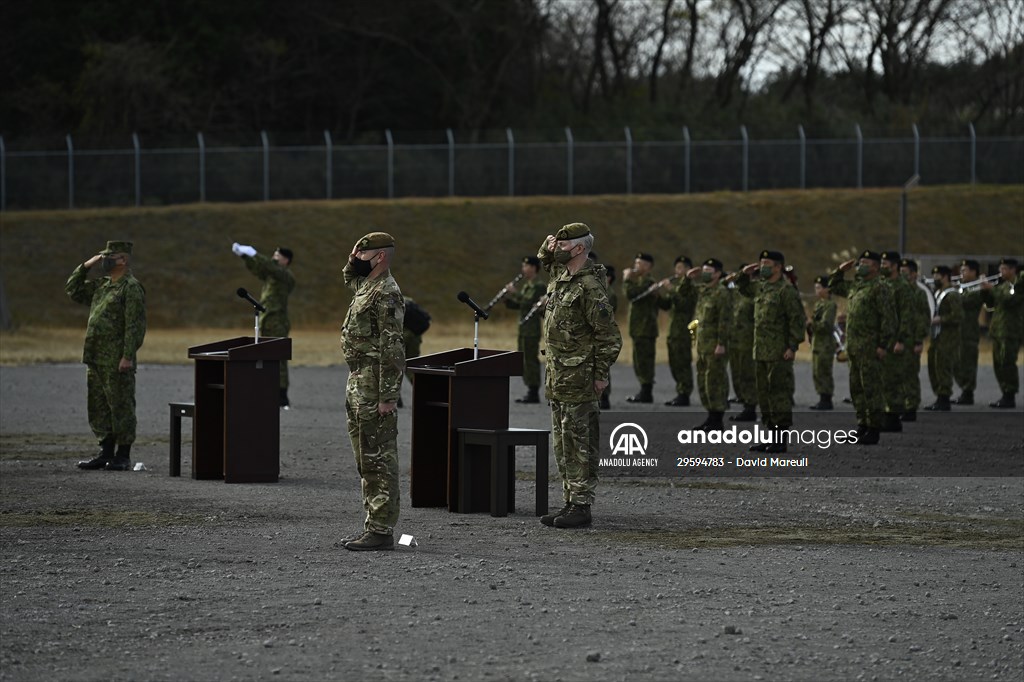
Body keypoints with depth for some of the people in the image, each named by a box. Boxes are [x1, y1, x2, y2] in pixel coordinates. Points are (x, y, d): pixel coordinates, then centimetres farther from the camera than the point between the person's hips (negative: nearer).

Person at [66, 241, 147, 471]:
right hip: (96, 360, 9)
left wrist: (128, 356, -22)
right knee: (98, 408, 12)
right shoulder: (101, 285, 17)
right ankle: (106, 453, 18)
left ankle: (123, 456, 1)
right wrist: (86, 266, 13)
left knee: (121, 407, -3)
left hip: (117, 363, -9)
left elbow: (135, 325, -17)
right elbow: (72, 289, 26)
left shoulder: (131, 288, -11)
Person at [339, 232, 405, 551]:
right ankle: (374, 524, 19)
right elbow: (349, 278, 40)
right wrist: (353, 262, 17)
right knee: (367, 459, 14)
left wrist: (387, 397, -24)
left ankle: (382, 530, -8)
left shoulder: (386, 294, -16)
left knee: (378, 458, -8)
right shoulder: (365, 285, 14)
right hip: (358, 382, 11)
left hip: (373, 386, -11)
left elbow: (392, 349, -21)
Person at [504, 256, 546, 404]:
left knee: (531, 360, -9)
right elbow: (515, 305, 19)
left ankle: (534, 393, -7)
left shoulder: (539, 286, -10)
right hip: (524, 329, 9)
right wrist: (508, 295, 1)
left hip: (532, 330, -9)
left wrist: (514, 293, -17)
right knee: (525, 361, 10)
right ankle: (531, 392, 14)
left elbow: (528, 302, -23)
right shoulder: (526, 286, 18)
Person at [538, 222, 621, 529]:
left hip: (578, 378, -10)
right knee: (562, 444, 12)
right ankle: (570, 502, 18)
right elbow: (545, 259, 36)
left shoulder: (590, 287, -17)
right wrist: (548, 246, 13)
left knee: (578, 443, -7)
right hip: (557, 376, 10)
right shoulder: (560, 275, 11)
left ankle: (581, 506, -5)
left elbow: (609, 336, -17)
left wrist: (601, 374, -15)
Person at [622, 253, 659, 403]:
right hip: (641, 330, 11)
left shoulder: (647, 282, -13)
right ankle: (645, 392, 17)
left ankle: (646, 393, -9)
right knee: (641, 361, 13)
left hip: (644, 330, -11)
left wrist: (627, 279, -13)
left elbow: (630, 294, -24)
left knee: (643, 361, -9)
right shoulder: (643, 281, 20)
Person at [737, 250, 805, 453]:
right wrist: (745, 274, 14)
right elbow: (743, 289, 35)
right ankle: (773, 437, 18)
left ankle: (781, 441, -5)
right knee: (765, 394, 12)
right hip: (761, 352, 9)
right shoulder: (761, 288, 15)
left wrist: (793, 346, -19)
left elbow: (798, 320, -14)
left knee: (779, 394, -7)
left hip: (779, 353, -9)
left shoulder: (787, 290, -11)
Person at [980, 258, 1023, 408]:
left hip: (1011, 331, -8)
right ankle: (1005, 395, 13)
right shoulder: (1002, 285, 17)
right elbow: (990, 303, 18)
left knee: (1007, 363, -11)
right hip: (997, 330, 8)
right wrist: (985, 291, 1)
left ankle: (1010, 397, -9)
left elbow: (1009, 300, -21)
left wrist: (992, 289, -18)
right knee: (998, 364, 7)